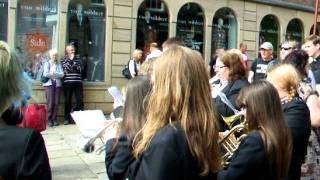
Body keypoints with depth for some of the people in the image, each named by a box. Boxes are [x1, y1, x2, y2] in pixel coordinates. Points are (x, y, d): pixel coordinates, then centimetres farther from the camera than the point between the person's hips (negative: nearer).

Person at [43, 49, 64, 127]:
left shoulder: (59, 64, 14)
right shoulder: (47, 63, 10)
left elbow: (62, 74, -1)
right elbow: (45, 74, -5)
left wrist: (52, 73, -11)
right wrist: (56, 75, -4)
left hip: (57, 84, 2)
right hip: (49, 84, -2)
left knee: (56, 103, -2)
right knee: (50, 102, -9)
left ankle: (55, 119, 6)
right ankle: (49, 119, -2)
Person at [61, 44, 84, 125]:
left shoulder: (78, 58, 12)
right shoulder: (64, 59, 7)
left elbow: (79, 69, -1)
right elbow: (65, 70, -8)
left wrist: (73, 60, -9)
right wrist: (70, 60, -8)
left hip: (78, 82, 1)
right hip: (68, 82, -1)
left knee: (80, 100, -3)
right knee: (68, 101, 2)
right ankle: (67, 118, 11)